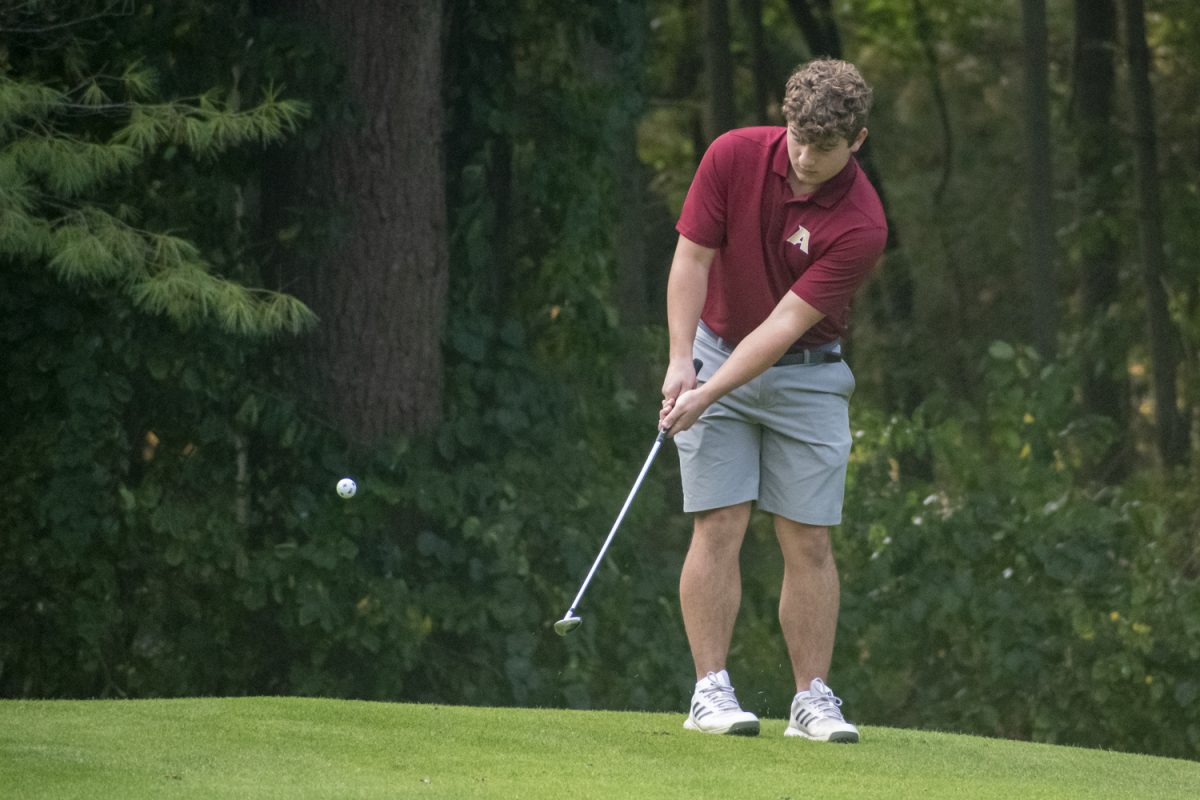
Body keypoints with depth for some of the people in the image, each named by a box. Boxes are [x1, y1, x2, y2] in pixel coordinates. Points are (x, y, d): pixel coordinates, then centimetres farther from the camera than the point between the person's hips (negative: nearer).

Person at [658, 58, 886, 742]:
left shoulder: (860, 226, -21)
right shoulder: (734, 156, -14)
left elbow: (787, 322, -23)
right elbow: (693, 257, -10)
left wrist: (707, 395, -29)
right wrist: (681, 361, -21)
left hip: (807, 372, -1)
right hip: (716, 349, 1)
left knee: (809, 539, -2)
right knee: (720, 526, -7)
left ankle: (813, 698, 3)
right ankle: (712, 691, -5)